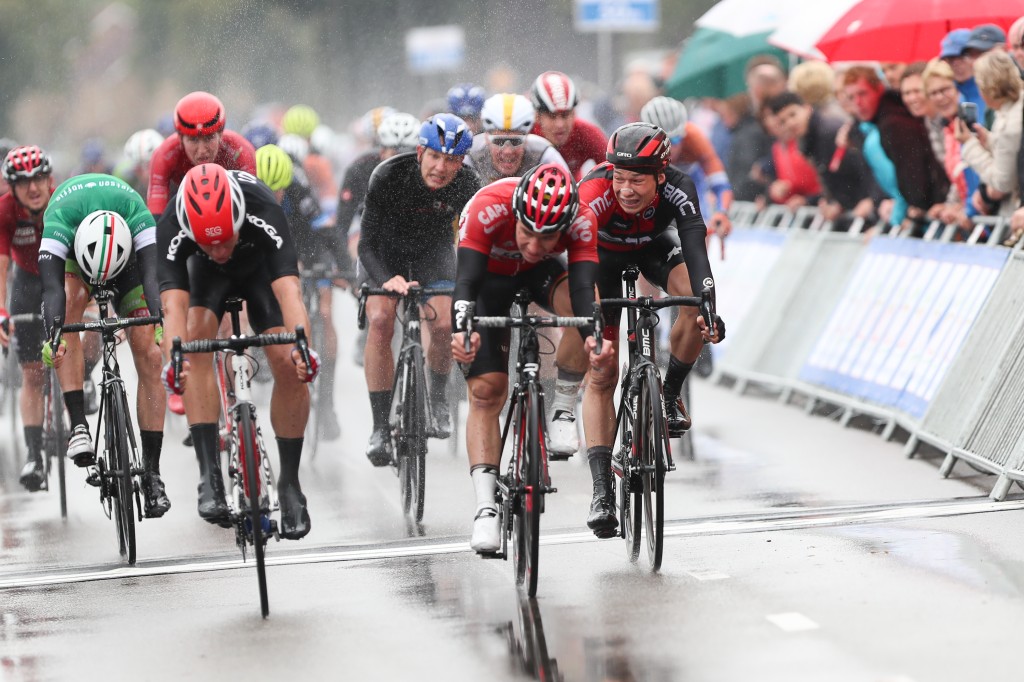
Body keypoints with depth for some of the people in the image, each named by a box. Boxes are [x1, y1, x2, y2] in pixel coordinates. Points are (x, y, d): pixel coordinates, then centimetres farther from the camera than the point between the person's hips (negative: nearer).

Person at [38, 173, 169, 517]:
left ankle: (151, 474, -7)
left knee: (147, 354, -13)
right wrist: (52, 336, -68)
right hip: (73, 251, 0)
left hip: (128, 256, 0)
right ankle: (79, 426, -35)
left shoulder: (139, 217, -41)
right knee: (69, 306, -34)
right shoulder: (59, 221, -41)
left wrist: (160, 323, -68)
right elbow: (51, 286, -51)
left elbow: (153, 274, -50)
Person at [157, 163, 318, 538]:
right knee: (197, 339, -28)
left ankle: (290, 482, 2)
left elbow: (289, 290, -52)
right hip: (207, 275, 1)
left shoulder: (265, 215, -42)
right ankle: (210, 474, -28)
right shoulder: (171, 229, -38)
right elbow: (173, 304, -47)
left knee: (290, 367, -17)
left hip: (261, 267, -1)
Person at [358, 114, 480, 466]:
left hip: (433, 249, 1)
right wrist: (387, 280, -52)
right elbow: (367, 245, -32)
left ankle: (438, 399, 13)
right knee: (380, 321, -23)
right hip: (385, 249, -1)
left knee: (444, 325, -18)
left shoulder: (467, 185, -27)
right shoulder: (387, 177, -33)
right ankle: (380, 427, -16)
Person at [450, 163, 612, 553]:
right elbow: (467, 280, -43)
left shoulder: (581, 221, -33)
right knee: (486, 391, -12)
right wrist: (461, 330, -62)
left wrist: (593, 337, -60)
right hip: (489, 275, -1)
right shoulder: (488, 208, -38)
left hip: (540, 273, 1)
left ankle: (562, 409, -12)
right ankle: (486, 508, -14)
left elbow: (583, 287, -40)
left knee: (576, 302, -33)